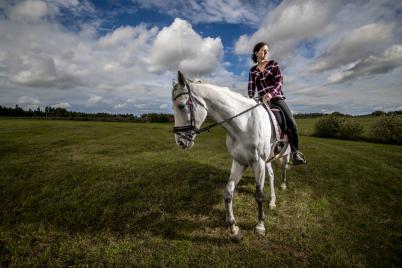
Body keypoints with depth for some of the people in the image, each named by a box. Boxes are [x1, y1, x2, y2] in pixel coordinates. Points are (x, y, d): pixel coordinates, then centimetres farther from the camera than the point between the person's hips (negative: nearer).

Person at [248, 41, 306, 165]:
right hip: (262, 101, 2)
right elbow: (251, 88, 9)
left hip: (277, 98, -2)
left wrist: (271, 93, -26)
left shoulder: (273, 64, 6)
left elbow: (279, 80, -8)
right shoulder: (252, 70, 11)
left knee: (291, 123, -17)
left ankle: (295, 151, 0)